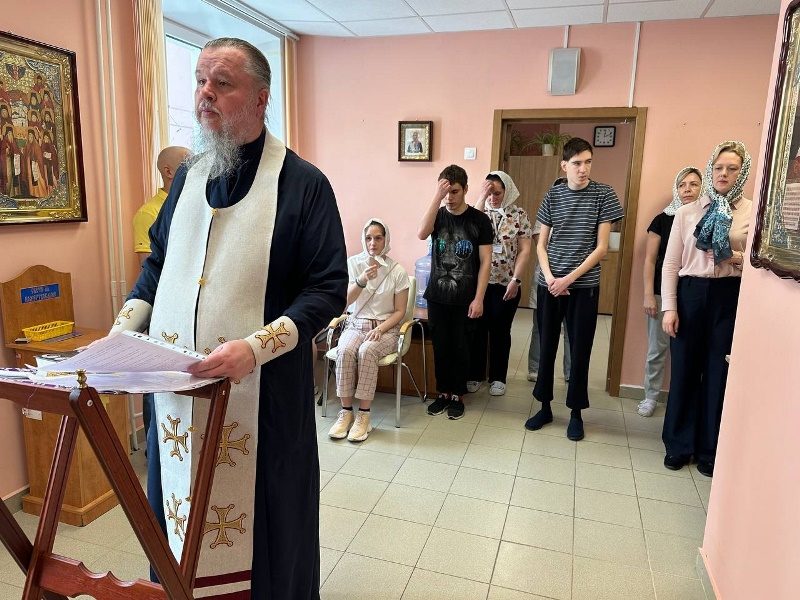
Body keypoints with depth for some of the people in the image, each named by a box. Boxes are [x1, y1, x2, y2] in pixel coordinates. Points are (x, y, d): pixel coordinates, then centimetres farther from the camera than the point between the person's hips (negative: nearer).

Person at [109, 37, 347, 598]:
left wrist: (255, 346, -24)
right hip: (178, 389, 5)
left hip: (260, 393, -5)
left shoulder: (303, 183, -8)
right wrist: (124, 327, 4)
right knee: (181, 512, 16)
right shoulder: (187, 177, 11)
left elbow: (329, 287, -12)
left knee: (258, 518, 8)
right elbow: (158, 261, 19)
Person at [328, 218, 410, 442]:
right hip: (356, 325, 2)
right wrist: (362, 281, -25)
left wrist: (380, 329, -17)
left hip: (386, 328, -2)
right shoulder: (353, 263, 2)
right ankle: (346, 412, -19)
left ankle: (363, 415, -23)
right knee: (345, 351, -31)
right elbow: (346, 300, -8)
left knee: (367, 351, -33)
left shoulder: (397, 270, -3)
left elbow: (399, 311, -1)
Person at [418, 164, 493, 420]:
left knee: (461, 348, 8)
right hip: (437, 297, 2)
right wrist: (436, 197, -26)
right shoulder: (437, 215, 2)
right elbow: (422, 234, -21)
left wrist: (478, 299, -11)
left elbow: (485, 262, -5)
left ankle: (457, 395, 23)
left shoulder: (479, 220, -4)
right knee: (441, 347, 11)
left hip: (465, 299, -2)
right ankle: (443, 393, 26)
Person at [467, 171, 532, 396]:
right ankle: (475, 374, 22)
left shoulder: (519, 215, 0)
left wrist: (516, 280, -11)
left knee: (500, 331, 9)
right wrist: (481, 198, -17)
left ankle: (498, 377, 22)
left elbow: (525, 250, -4)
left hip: (506, 284, -1)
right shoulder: (480, 211, 4)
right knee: (477, 329, 8)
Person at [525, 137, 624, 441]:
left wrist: (569, 279, -13)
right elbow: (541, 244, 6)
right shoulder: (553, 195, 4)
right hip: (549, 284, 2)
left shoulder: (603, 194, -2)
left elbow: (601, 247, -6)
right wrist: (549, 277, -10)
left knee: (580, 351, 5)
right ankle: (545, 407, 24)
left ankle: (576, 412, 21)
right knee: (547, 347, 9)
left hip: (584, 286, -2)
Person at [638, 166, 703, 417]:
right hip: (663, 293, 0)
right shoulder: (663, 219, 1)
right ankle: (650, 397, 21)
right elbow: (650, 259, 1)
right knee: (657, 349, 7)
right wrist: (648, 294, -5)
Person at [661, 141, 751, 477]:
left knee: (719, 372, 7)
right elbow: (671, 263, 3)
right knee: (684, 369, 7)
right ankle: (679, 444, 23)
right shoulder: (687, 213, 6)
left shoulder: (754, 213, 3)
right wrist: (669, 307, -4)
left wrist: (738, 258, -15)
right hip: (690, 293, 1)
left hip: (730, 297, -1)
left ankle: (710, 450, 24)